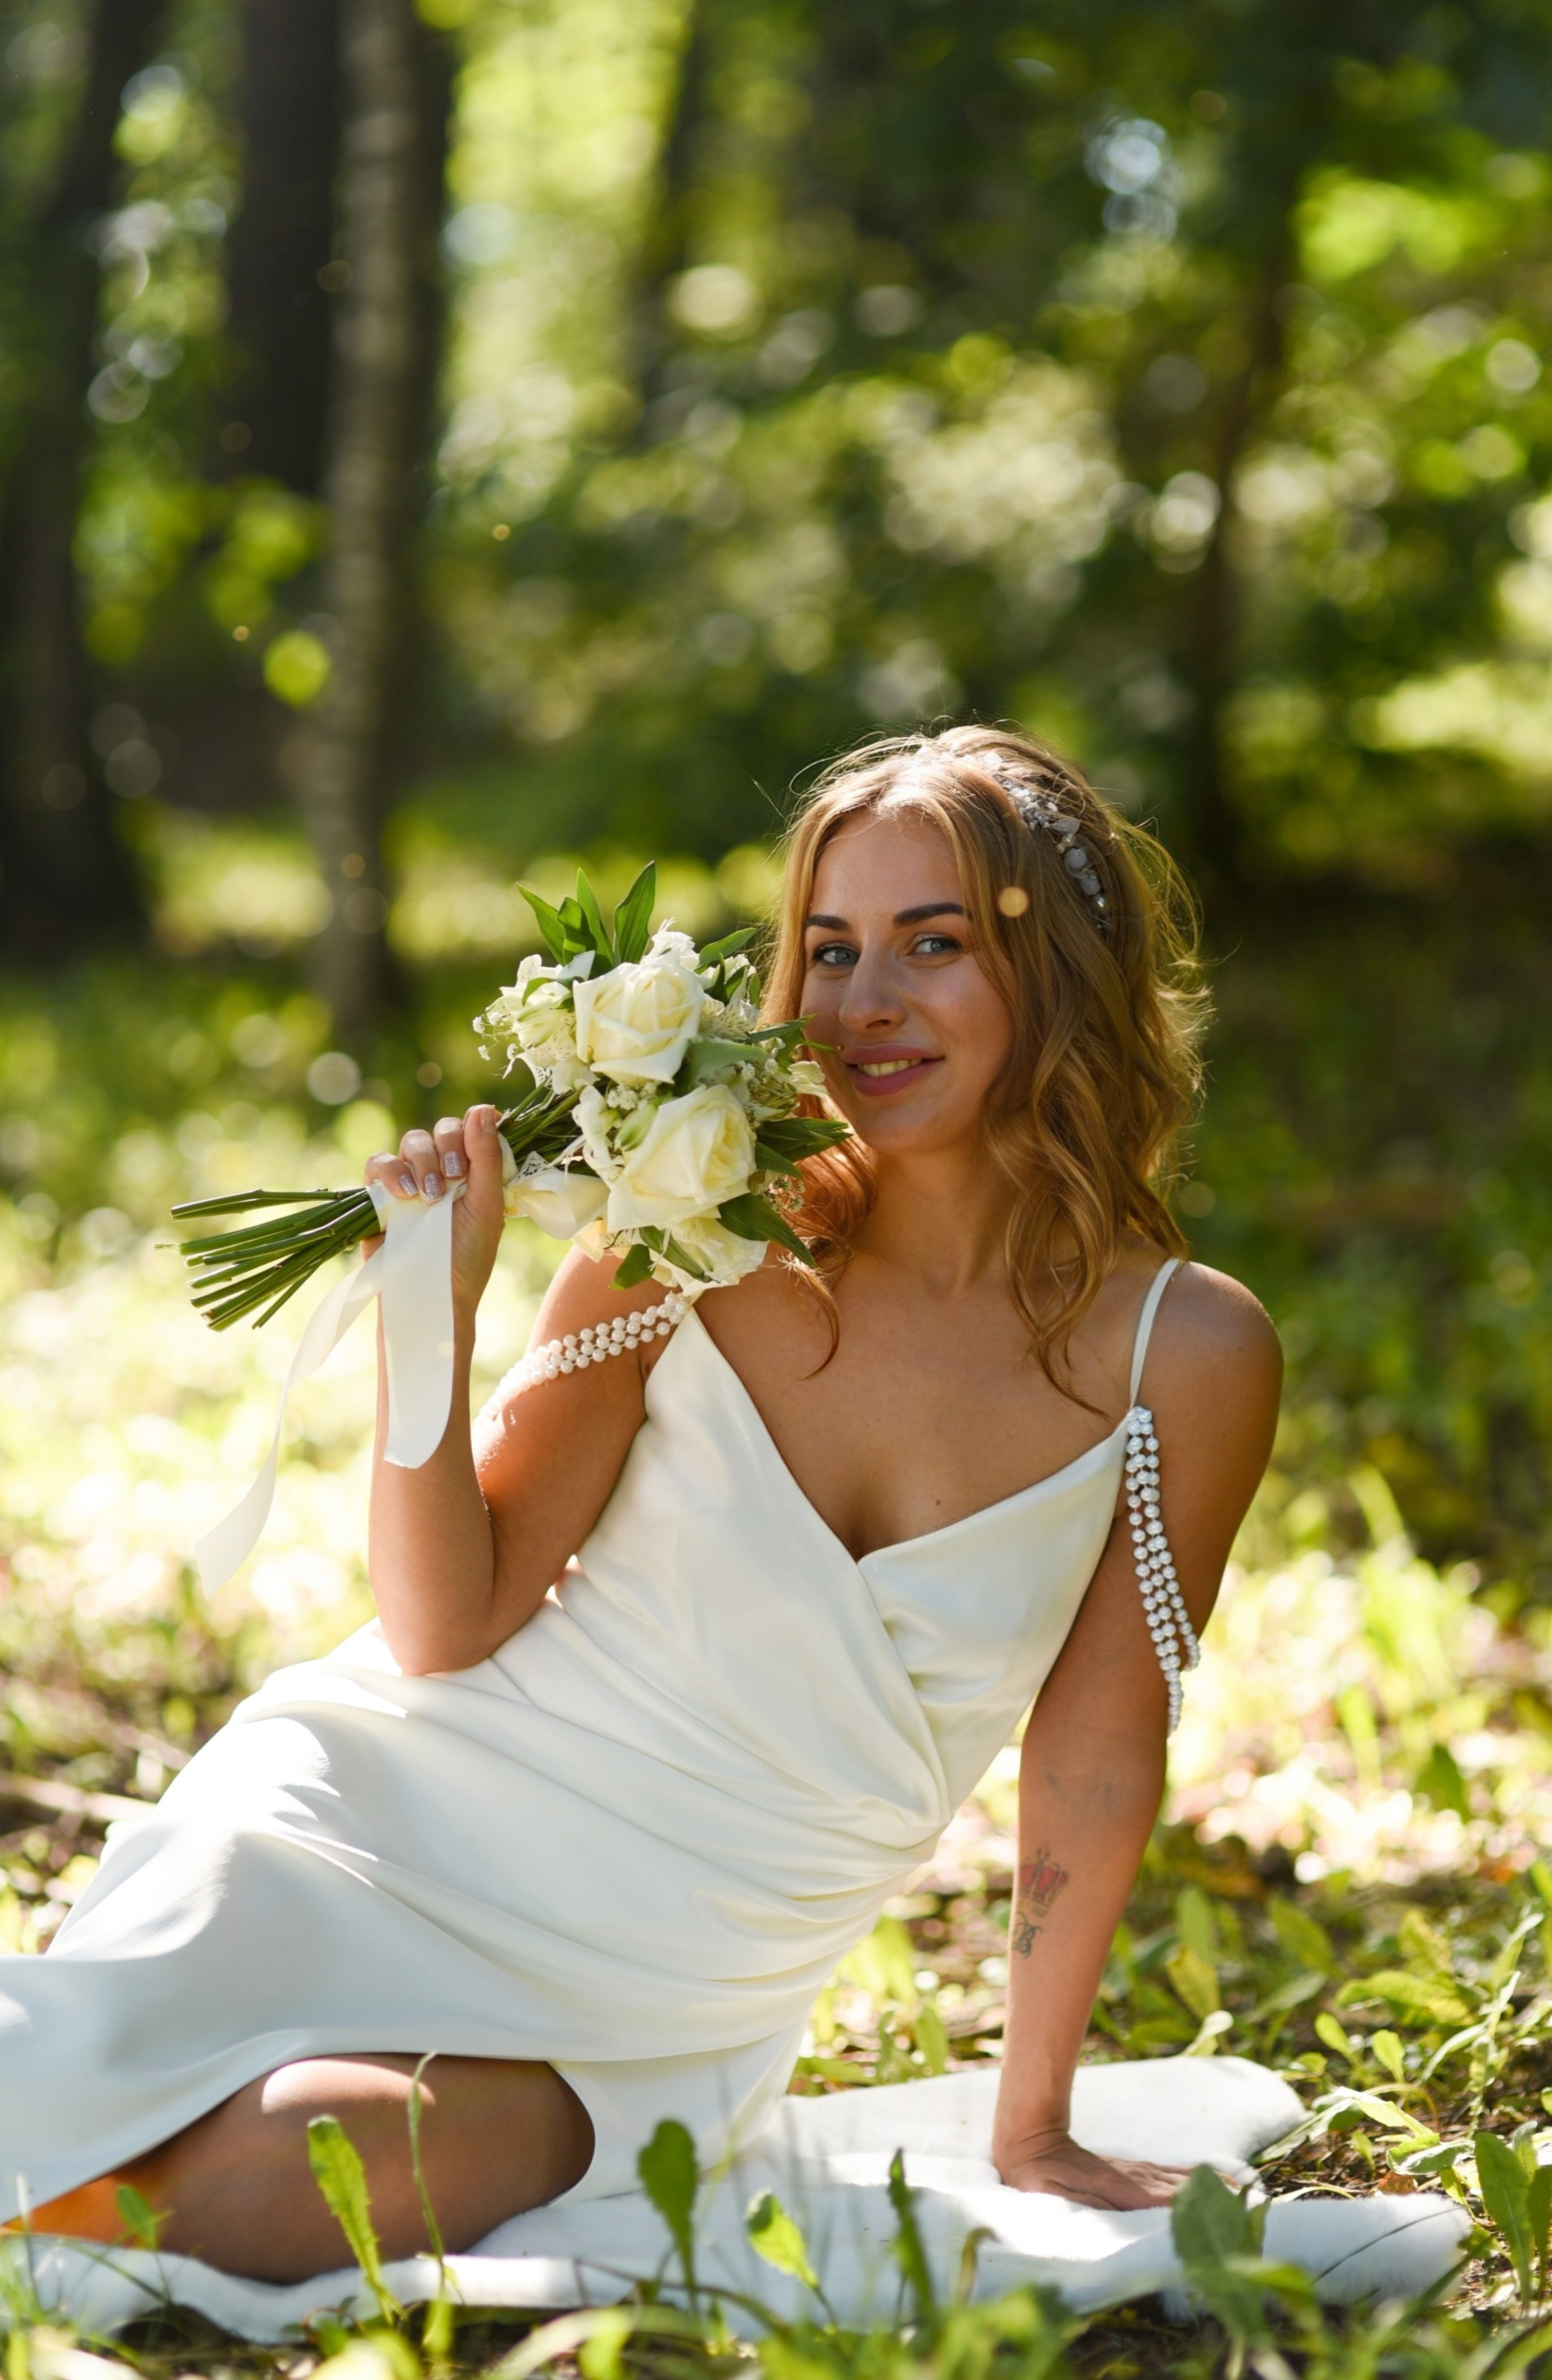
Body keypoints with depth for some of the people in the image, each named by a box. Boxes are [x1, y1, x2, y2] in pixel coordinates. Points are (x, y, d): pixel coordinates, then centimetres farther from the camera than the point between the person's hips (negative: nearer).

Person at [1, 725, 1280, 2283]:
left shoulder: (1182, 1356, -7)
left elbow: (1099, 1751, 3)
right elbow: (443, 1627, -5)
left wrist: (1032, 2127, 8)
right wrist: (439, 1309, -19)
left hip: (648, 2027, 1)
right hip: (399, 1802, 0)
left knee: (266, 2179, -27)